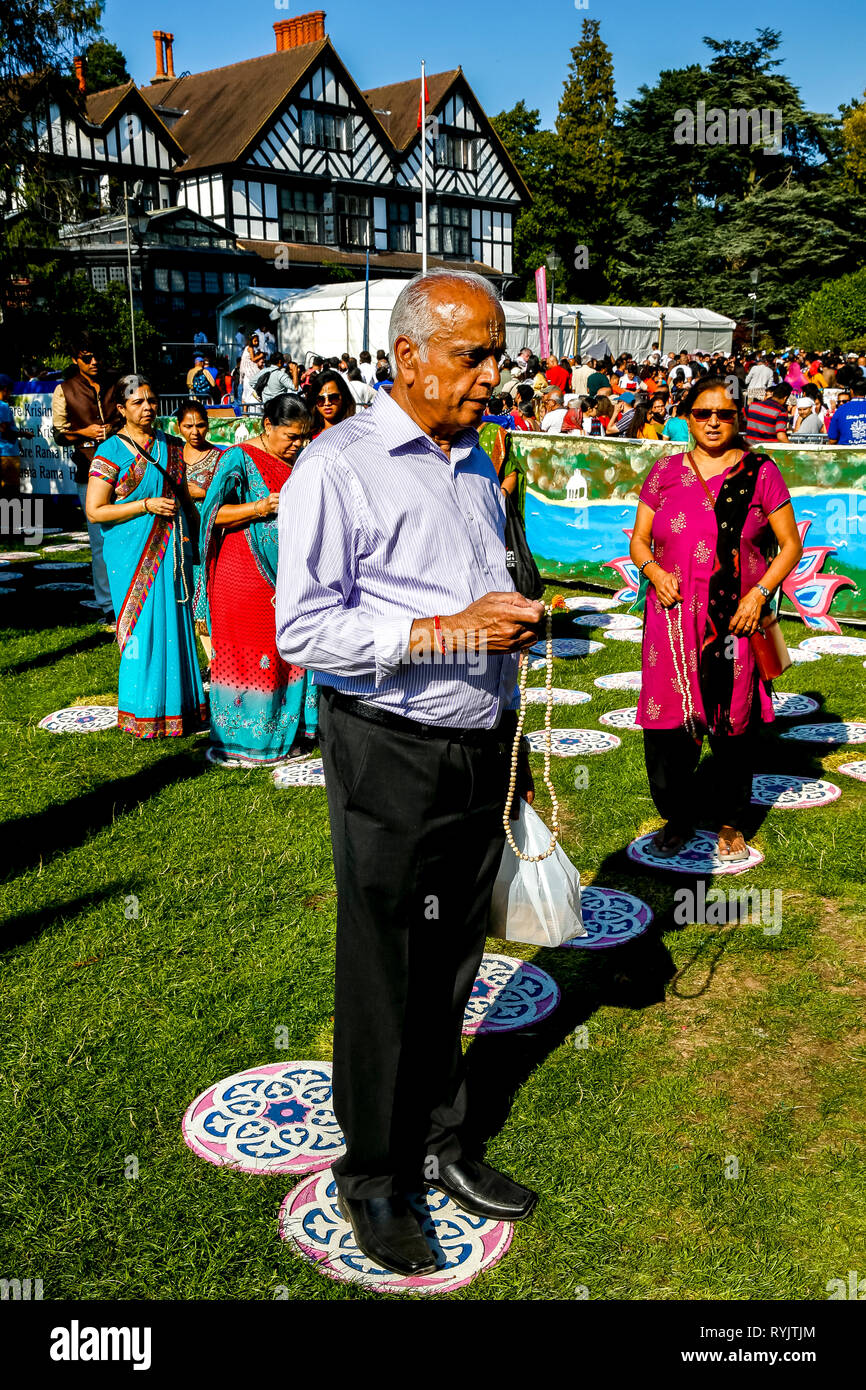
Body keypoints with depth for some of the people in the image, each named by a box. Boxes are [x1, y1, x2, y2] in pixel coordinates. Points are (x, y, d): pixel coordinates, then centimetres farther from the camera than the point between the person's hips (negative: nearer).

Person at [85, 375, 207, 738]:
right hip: (133, 553, -5)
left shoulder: (170, 446, 12)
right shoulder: (111, 452, -6)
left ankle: (180, 705, 18)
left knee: (176, 624, 7)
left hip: (173, 546, 5)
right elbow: (95, 511, -10)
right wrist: (146, 505, -14)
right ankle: (146, 713, 9)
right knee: (144, 628, -3)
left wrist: (197, 532, 17)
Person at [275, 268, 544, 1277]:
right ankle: (373, 1176, 27)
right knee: (385, 976, 7)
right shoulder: (339, 465, -10)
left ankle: (439, 1146, 35)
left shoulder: (476, 464, 14)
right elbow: (304, 628, -17)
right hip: (391, 759, -6)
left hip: (480, 751, 7)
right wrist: (446, 631, -21)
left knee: (451, 967, 16)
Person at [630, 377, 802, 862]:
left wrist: (760, 593, -10)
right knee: (667, 722, 2)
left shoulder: (760, 472, 2)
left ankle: (731, 821, 27)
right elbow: (640, 540, 11)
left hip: (737, 622, -1)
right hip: (674, 618, 2)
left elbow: (791, 545, 4)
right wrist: (654, 570, -10)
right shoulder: (665, 472, 8)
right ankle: (677, 817, 24)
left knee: (735, 724, 7)